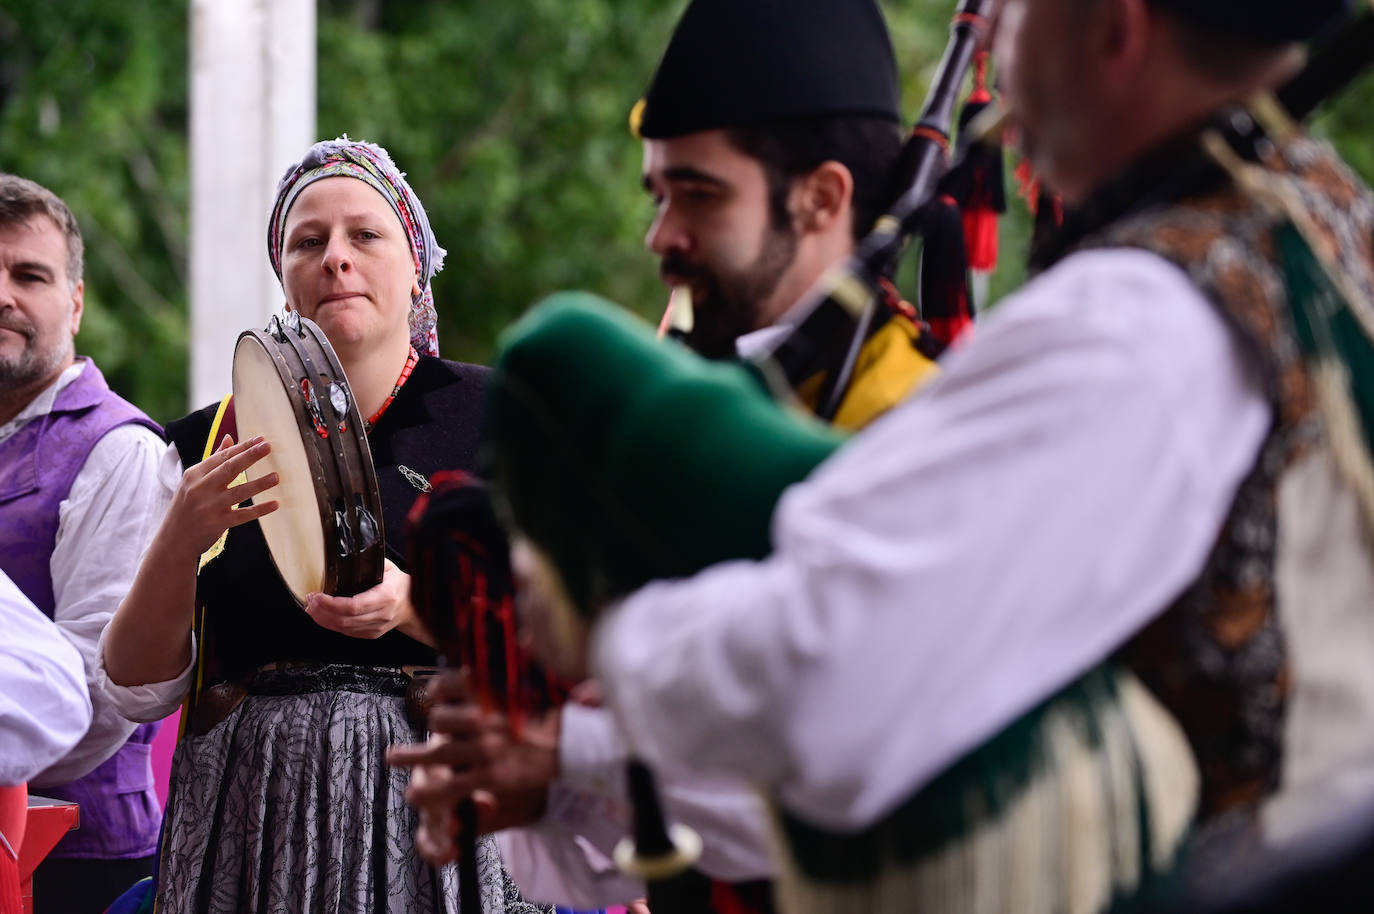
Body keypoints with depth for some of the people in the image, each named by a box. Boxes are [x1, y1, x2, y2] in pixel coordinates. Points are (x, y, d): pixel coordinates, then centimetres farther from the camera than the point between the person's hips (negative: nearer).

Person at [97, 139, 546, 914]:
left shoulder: (492, 417, 4)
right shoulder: (212, 445, 10)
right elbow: (140, 691, 6)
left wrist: (411, 606, -19)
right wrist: (181, 541, -11)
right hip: (250, 830, 2)